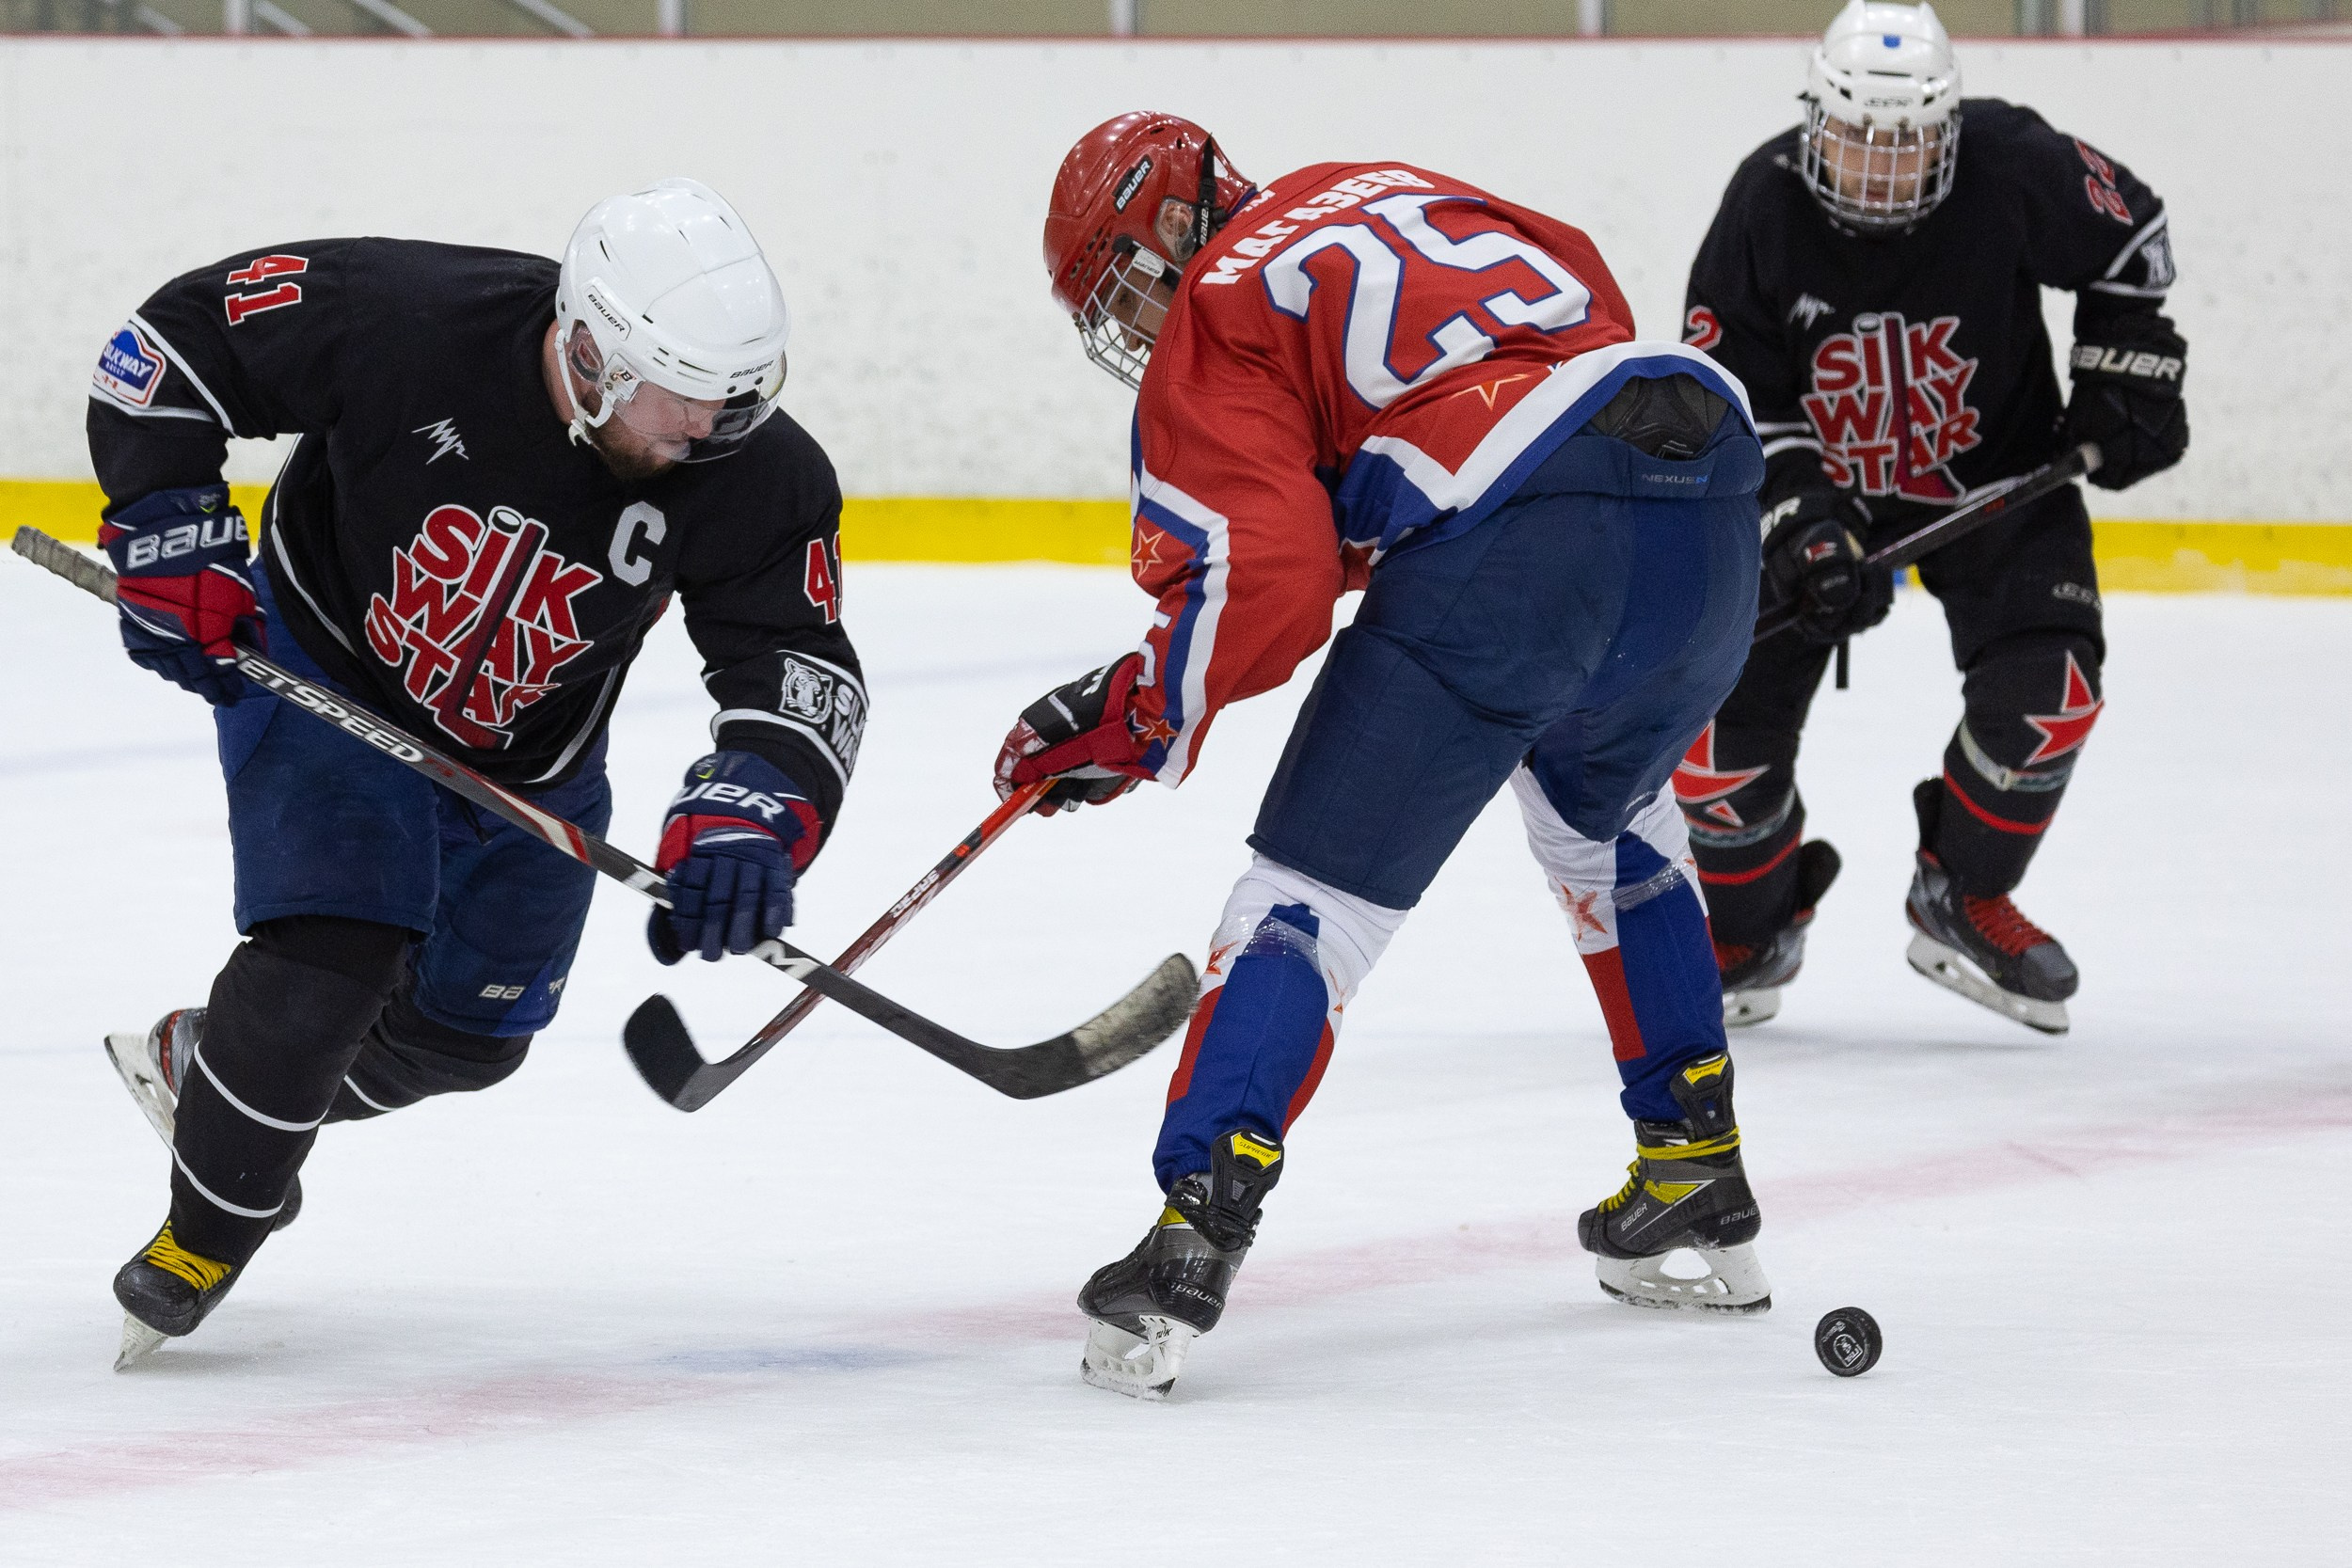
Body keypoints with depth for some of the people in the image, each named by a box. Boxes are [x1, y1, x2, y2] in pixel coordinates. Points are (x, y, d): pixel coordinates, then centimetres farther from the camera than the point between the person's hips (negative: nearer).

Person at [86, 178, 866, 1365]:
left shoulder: (755, 475, -27)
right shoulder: (402, 321, -34)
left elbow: (802, 668, -29)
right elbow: (178, 336, -21)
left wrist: (751, 810, -48)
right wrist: (170, 526, -26)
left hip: (527, 753, 4)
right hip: (324, 666, -4)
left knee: (468, 1030, 13)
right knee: (333, 948, -21)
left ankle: (200, 1065, 40)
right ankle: (202, 1241, 0)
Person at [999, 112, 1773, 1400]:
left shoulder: (1210, 327, 9)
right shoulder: (1371, 192, 31)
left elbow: (1259, 584, -5)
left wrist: (1128, 722, 8)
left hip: (1512, 548, -7)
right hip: (1710, 476, 7)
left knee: (1315, 890, -1)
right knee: (1604, 822, 34)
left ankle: (1192, 1243, -13)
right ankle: (1698, 1172, 36)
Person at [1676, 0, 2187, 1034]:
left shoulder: (2013, 167, -22)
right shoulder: (1767, 206, -21)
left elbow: (2130, 238, -1)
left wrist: (2123, 375, -4)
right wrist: (1803, 524, -24)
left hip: (1996, 477, 0)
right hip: (1809, 482, 0)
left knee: (2046, 686, -20)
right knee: (1721, 715, -9)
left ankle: (1963, 900, 6)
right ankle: (1752, 927, 20)